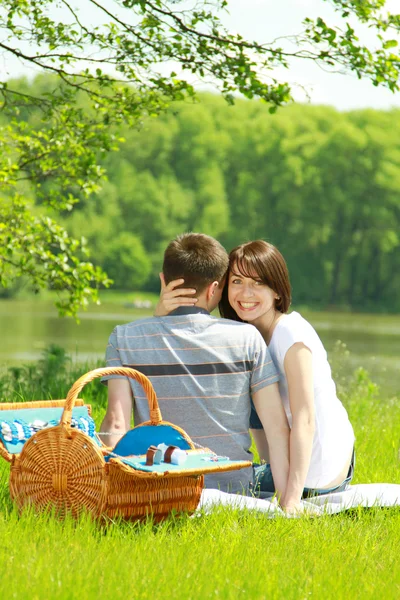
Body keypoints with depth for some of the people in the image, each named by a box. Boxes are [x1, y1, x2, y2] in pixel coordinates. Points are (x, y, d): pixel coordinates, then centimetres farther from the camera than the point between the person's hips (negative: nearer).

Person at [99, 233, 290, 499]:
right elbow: (278, 426, -2)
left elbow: (116, 424, -10)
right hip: (234, 489, 1)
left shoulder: (125, 339, -1)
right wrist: (286, 499, 2)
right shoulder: (247, 339, -1)